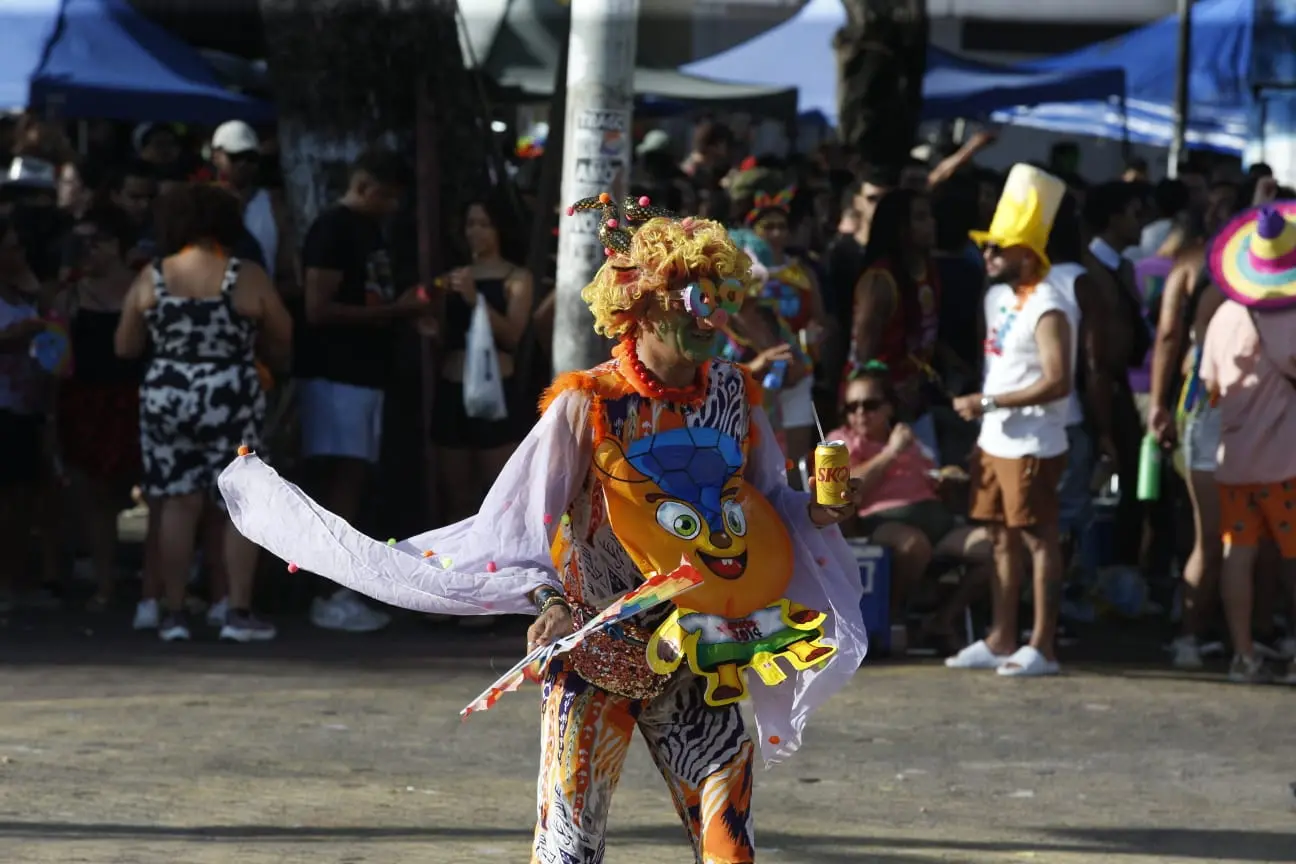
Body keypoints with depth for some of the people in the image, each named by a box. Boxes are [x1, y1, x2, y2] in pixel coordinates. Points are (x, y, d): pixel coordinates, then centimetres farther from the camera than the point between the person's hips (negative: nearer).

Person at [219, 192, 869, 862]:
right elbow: (521, 525, -11)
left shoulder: (733, 394, 5)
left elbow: (769, 500, 16)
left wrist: (818, 514, -5)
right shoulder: (590, 405, -10)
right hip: (599, 656, -4)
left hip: (701, 665, 4)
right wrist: (548, 600, -26)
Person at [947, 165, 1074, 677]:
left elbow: (1056, 382, -24)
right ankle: (1000, 642, 19)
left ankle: (1042, 648, 0)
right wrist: (980, 410, 14)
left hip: (1032, 447, -9)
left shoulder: (1047, 310, -17)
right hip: (995, 442, 9)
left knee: (1038, 539, -3)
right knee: (1003, 539, 13)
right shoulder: (997, 298, 12)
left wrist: (988, 402, -21)